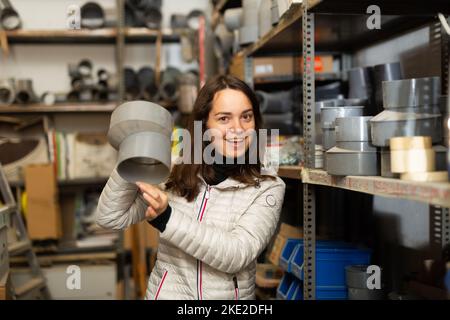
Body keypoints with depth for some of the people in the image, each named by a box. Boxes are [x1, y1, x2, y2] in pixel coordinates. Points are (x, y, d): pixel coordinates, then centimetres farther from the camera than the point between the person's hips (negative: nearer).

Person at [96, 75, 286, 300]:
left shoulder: (268, 187, -4)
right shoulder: (175, 172, -1)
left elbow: (238, 255, -16)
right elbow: (111, 218, 0)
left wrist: (167, 219, -24)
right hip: (166, 292, 1)